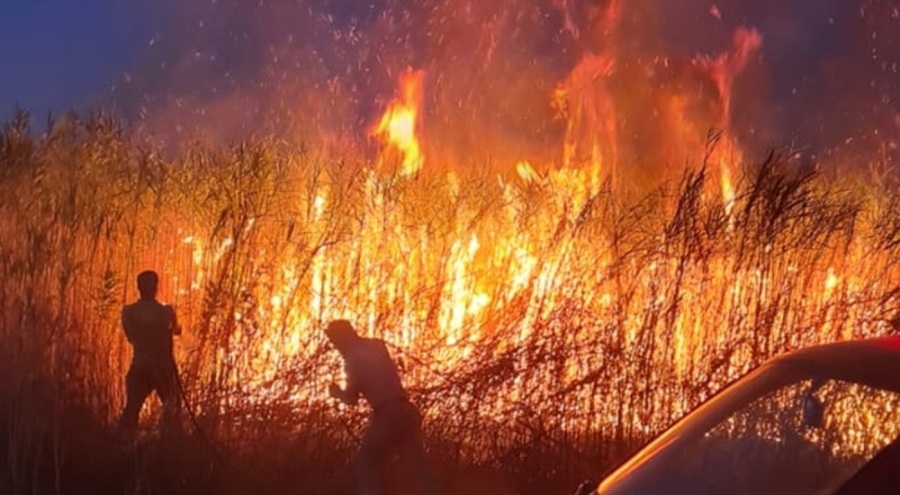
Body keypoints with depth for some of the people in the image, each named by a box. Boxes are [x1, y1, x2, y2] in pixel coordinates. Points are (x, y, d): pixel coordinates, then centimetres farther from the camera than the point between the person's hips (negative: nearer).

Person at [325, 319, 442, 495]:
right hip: (405, 412, 7)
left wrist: (337, 392, 17)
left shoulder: (354, 357, -5)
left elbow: (352, 398, -3)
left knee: (366, 466, 7)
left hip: (387, 415, -7)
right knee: (418, 468, 8)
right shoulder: (376, 346, 17)